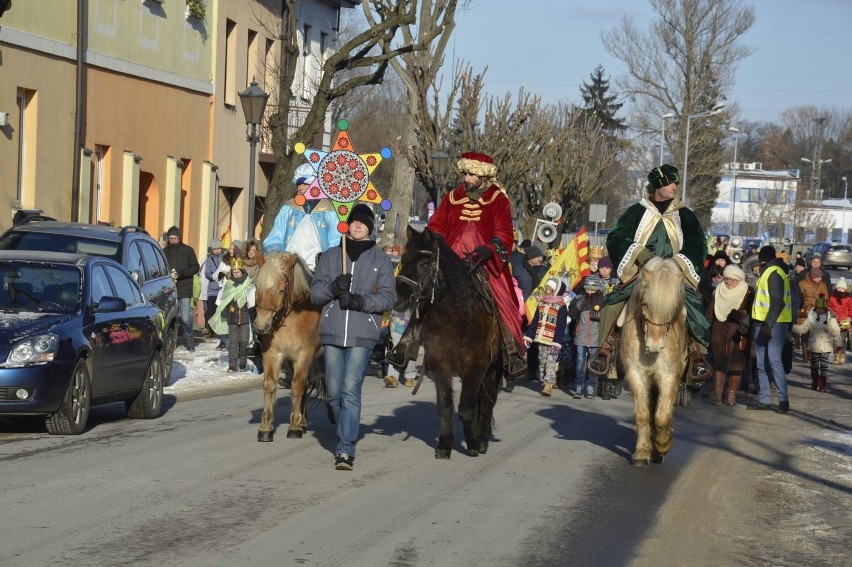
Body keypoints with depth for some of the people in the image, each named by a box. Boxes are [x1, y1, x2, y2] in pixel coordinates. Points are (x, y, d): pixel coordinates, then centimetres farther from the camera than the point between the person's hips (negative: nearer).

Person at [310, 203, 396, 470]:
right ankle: (347, 430, 33)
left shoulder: (381, 260, 6)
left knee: (351, 389, -12)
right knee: (333, 391, 6)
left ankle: (346, 449, -11)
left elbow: (388, 297, 0)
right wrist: (333, 286, -14)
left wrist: (361, 301, -17)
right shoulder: (330, 256, 11)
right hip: (332, 332, 3)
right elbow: (315, 292, 7)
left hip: (362, 335, -3)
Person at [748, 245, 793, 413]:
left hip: (774, 324, -10)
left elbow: (778, 302, -19)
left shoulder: (774, 273, -10)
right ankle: (763, 400, 10)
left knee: (773, 360, -16)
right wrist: (757, 324, 21)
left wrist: (769, 324, -24)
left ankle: (783, 399, -16)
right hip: (764, 323, 10)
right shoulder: (768, 273, 21)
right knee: (762, 364, 8)